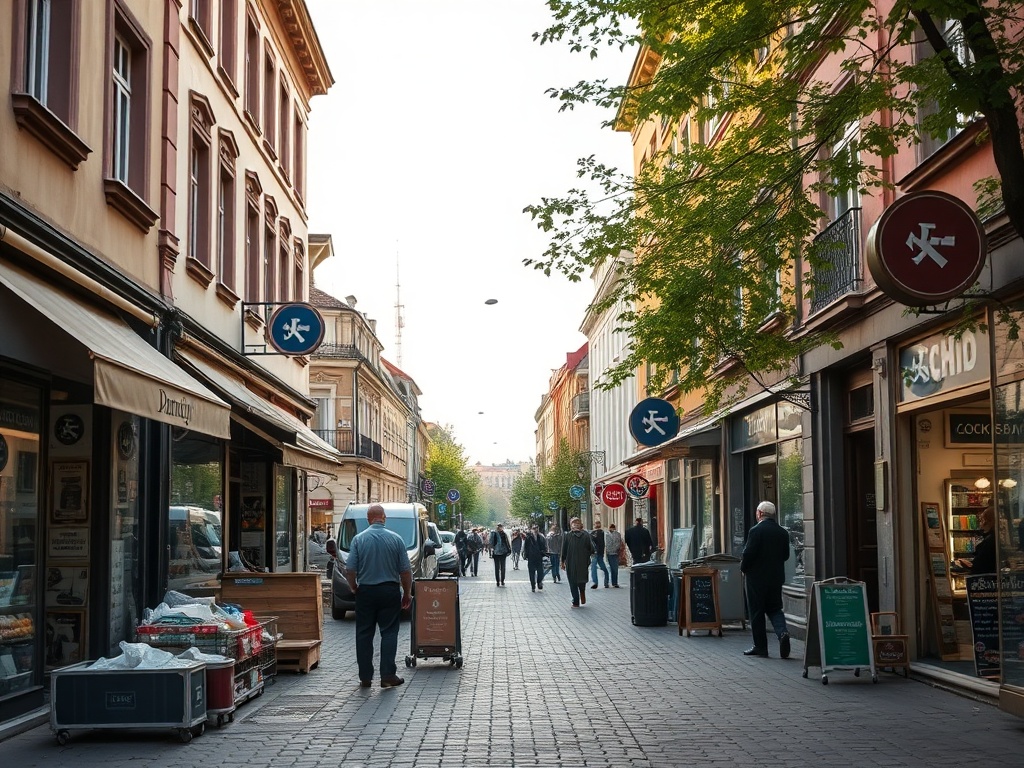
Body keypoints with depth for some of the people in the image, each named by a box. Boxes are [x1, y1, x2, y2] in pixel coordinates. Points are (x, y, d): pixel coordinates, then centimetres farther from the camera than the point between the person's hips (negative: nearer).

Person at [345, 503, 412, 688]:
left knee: (364, 634, 8)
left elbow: (350, 569, -5)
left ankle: (365, 677, 9)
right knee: (389, 633, 4)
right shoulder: (395, 539, -3)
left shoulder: (359, 539, -4)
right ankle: (388, 676, -1)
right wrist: (407, 593, 9)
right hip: (390, 591, 0)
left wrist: (353, 588, 12)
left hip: (366, 592, 1)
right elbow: (405, 570, -2)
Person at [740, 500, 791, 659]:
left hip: (757, 577, -5)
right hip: (776, 577, 5)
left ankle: (760, 646, 8)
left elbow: (749, 553, -17)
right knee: (775, 609, 14)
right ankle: (782, 632, -12)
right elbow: (786, 555, 7)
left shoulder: (756, 531, -15)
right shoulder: (783, 532, 4)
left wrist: (743, 568, 1)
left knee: (757, 612, 4)